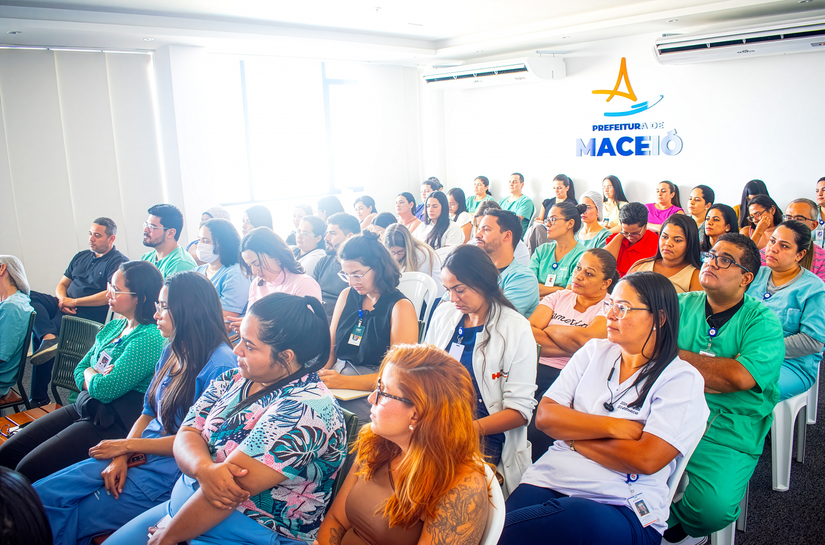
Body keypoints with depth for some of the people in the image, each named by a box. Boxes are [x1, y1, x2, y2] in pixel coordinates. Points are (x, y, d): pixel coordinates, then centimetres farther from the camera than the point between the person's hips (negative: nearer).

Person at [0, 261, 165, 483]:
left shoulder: (149, 338, -20)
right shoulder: (113, 327, 11)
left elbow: (105, 390, -23)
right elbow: (79, 371, 15)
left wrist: (90, 373, -1)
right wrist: (95, 379, -8)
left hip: (114, 424, -10)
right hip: (84, 406, 10)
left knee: (29, 471, -14)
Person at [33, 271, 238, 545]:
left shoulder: (220, 365, -20)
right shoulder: (170, 352, 9)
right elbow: (148, 413, 12)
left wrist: (127, 445, -11)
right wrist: (121, 457, -6)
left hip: (171, 469, -8)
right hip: (139, 454, 8)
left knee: (68, 522, -6)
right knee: (39, 494, -2)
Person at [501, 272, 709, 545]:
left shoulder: (683, 379, 0)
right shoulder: (594, 351, 14)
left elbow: (647, 459, -13)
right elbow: (545, 416, 4)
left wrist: (572, 433, -4)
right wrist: (614, 426, -8)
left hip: (622, 507, -2)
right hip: (550, 479, 2)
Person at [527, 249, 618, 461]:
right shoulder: (558, 297, 18)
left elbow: (584, 338, -13)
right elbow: (527, 331, 4)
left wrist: (549, 329, 3)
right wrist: (570, 345, -6)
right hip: (539, 369, 4)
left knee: (537, 428, -29)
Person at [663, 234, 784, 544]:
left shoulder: (763, 321, -1)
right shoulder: (681, 305, 10)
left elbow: (740, 377, -17)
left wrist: (676, 353, -9)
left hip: (726, 439, -3)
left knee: (712, 507, -27)